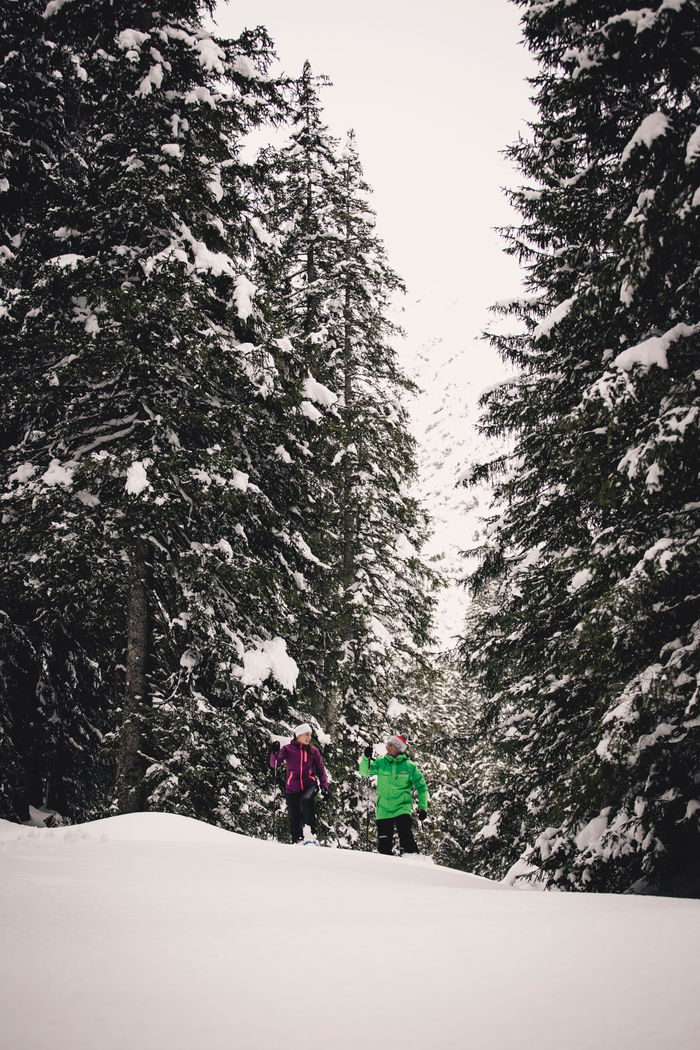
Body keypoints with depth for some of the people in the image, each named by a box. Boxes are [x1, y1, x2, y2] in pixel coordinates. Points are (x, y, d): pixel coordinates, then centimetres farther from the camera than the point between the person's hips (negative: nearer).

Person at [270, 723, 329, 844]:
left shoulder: (313, 751, 7)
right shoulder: (288, 749, 2)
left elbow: (321, 771, 11)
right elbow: (274, 764, -9)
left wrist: (324, 787, -1)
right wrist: (275, 753, -29)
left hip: (309, 785, 0)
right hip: (292, 787, 0)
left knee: (306, 799, -33)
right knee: (294, 820, 1)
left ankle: (310, 831, -24)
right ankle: (297, 841, 19)